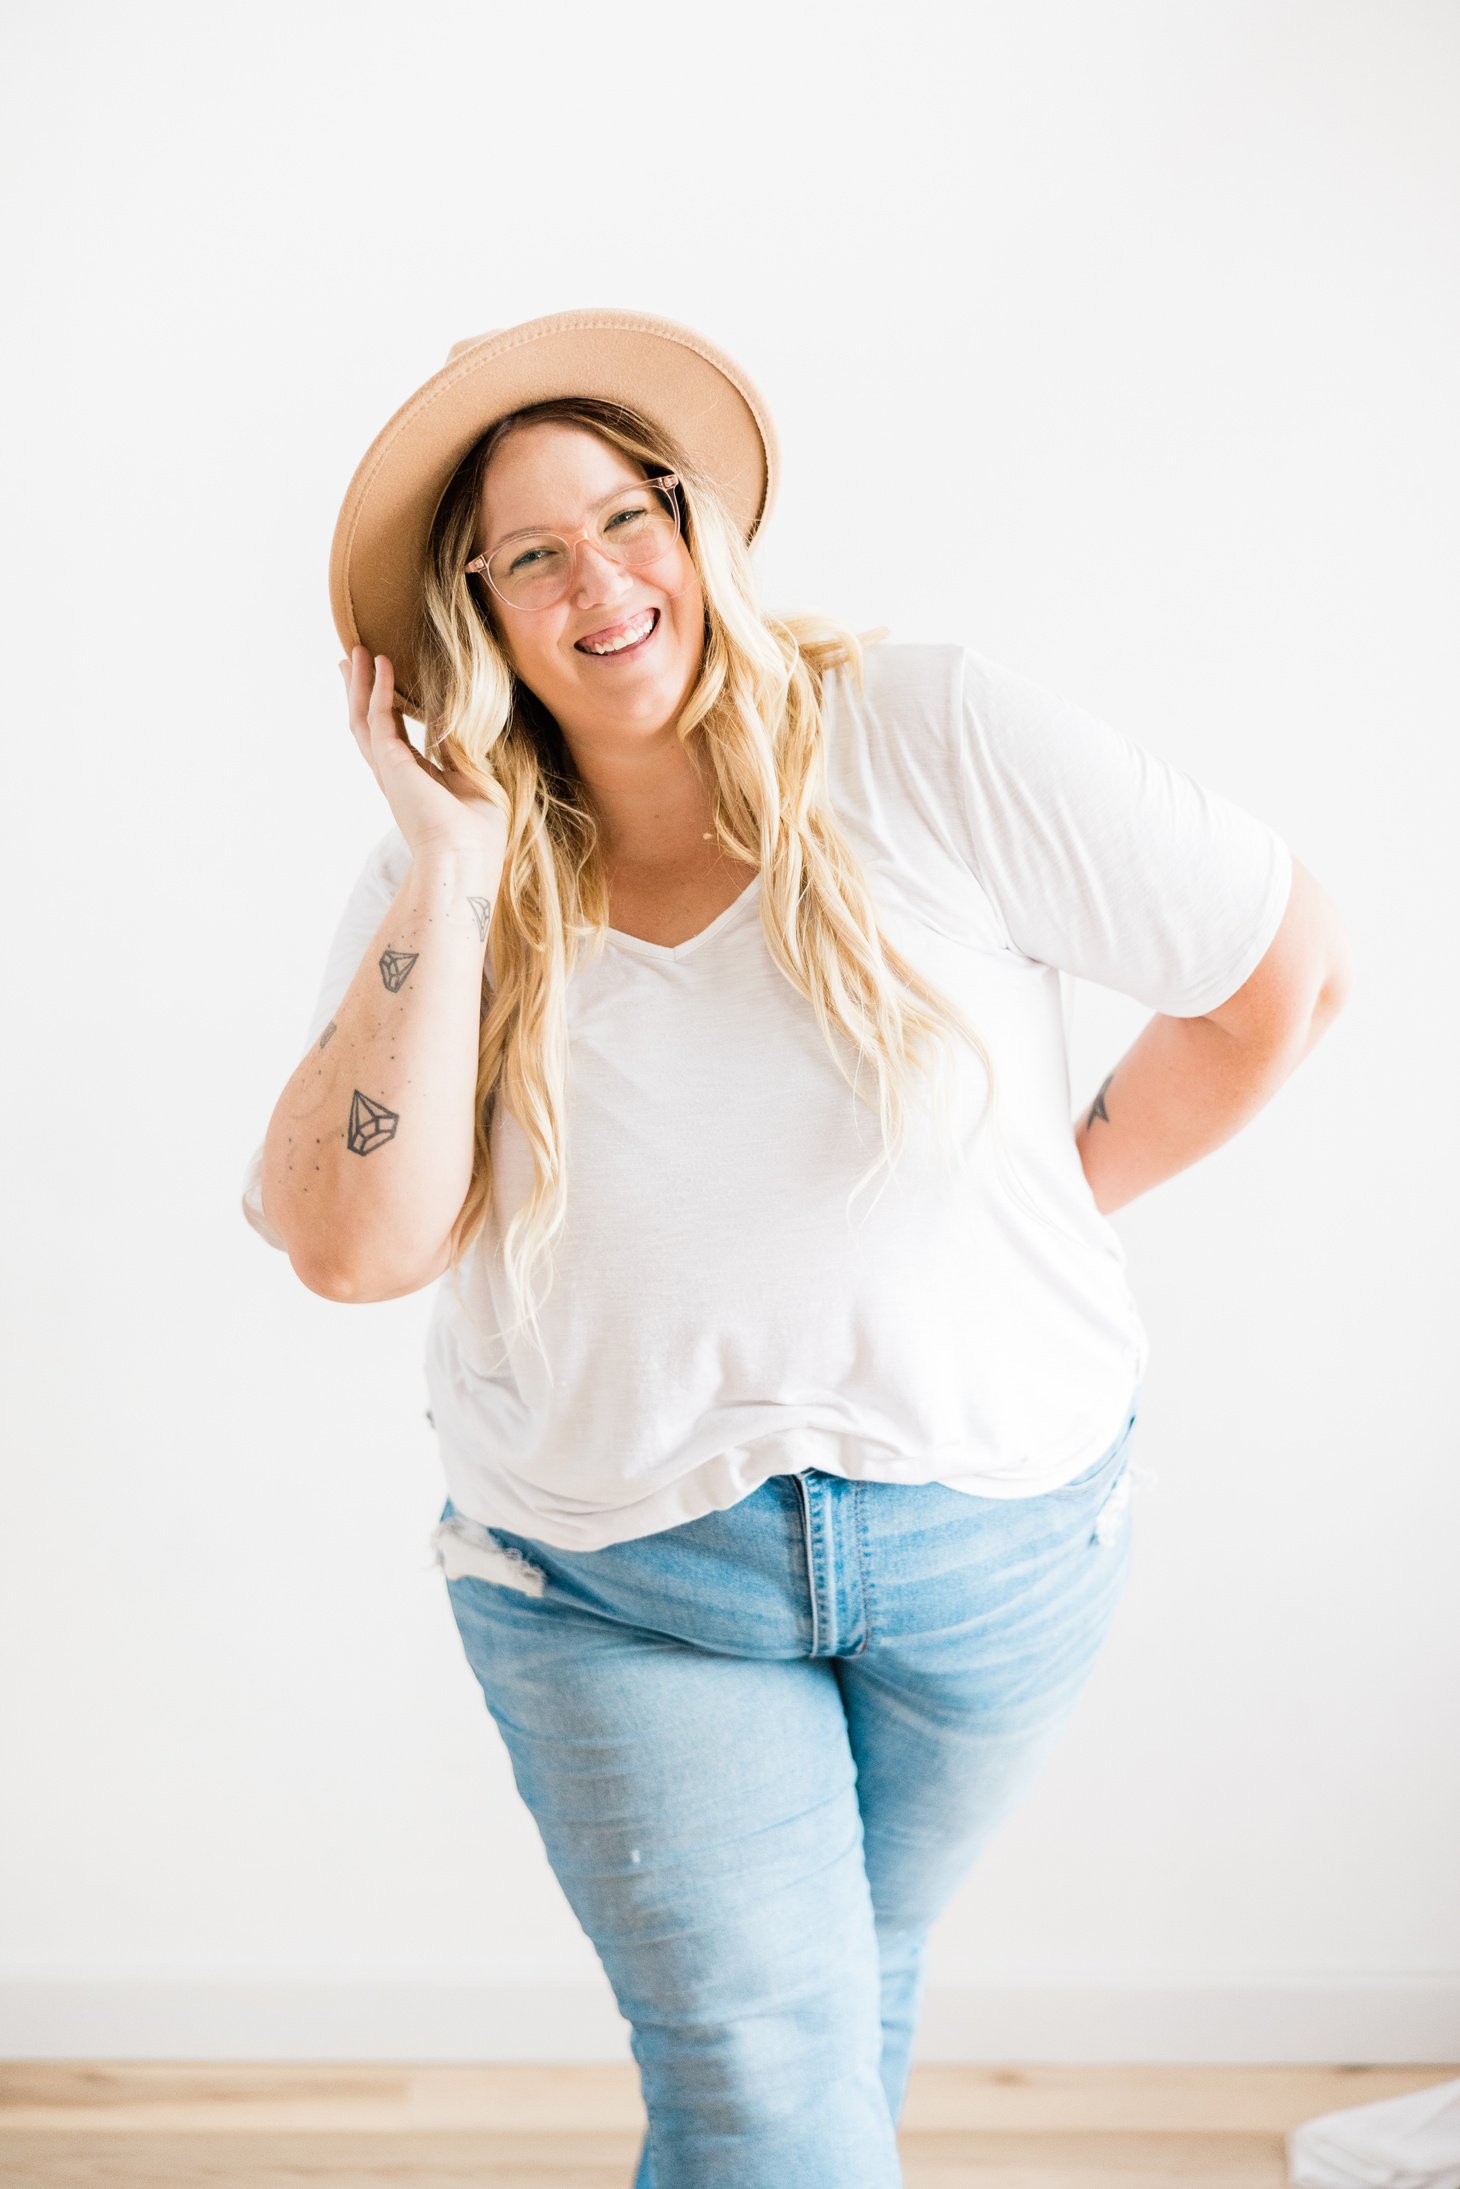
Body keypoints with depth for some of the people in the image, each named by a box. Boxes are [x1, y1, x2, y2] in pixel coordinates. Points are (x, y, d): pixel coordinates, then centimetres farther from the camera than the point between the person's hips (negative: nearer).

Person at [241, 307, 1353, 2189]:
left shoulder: (928, 740, -13)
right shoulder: (442, 881, -6)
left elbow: (1286, 965, -5)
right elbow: (354, 1244, -20)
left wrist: (1083, 1185, 0)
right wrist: (453, 872, -21)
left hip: (995, 1526, 1)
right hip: (611, 1586, 0)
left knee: (841, 2014, 22)